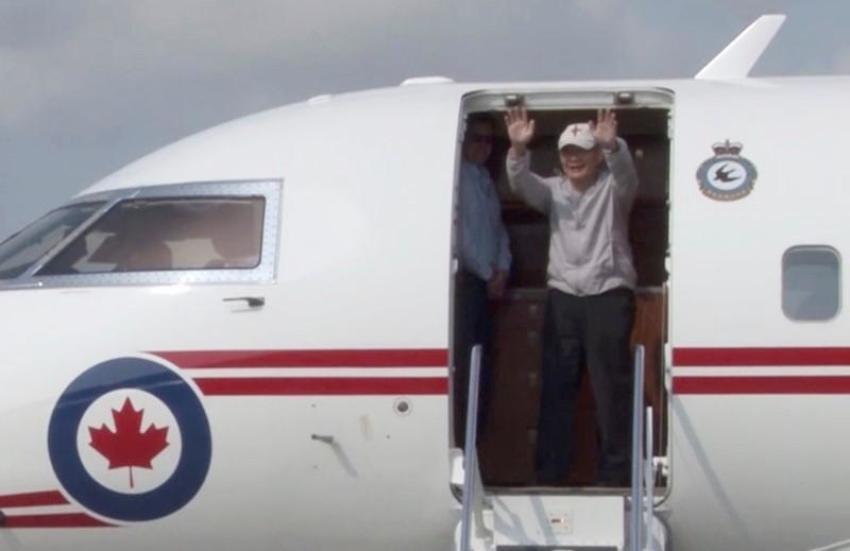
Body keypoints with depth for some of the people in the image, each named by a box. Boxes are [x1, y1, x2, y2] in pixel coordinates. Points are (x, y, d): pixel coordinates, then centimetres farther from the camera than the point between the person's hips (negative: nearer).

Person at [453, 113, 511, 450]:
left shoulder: (485, 180, 19)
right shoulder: (458, 177, -8)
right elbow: (459, 233, -12)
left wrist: (502, 269, 4)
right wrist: (487, 274, -7)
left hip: (489, 281, 8)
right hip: (465, 279, -8)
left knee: (482, 360, 6)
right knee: (465, 359, -12)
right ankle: (462, 440, -13)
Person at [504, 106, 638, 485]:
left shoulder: (612, 189, 2)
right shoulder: (554, 190, 11)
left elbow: (627, 175, -20)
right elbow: (522, 184, -7)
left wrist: (612, 145, -43)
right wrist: (518, 148, -29)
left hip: (609, 294, -4)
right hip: (562, 295, 4)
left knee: (612, 386, -5)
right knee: (555, 385, 5)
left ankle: (614, 474, 0)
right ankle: (549, 472, 11)